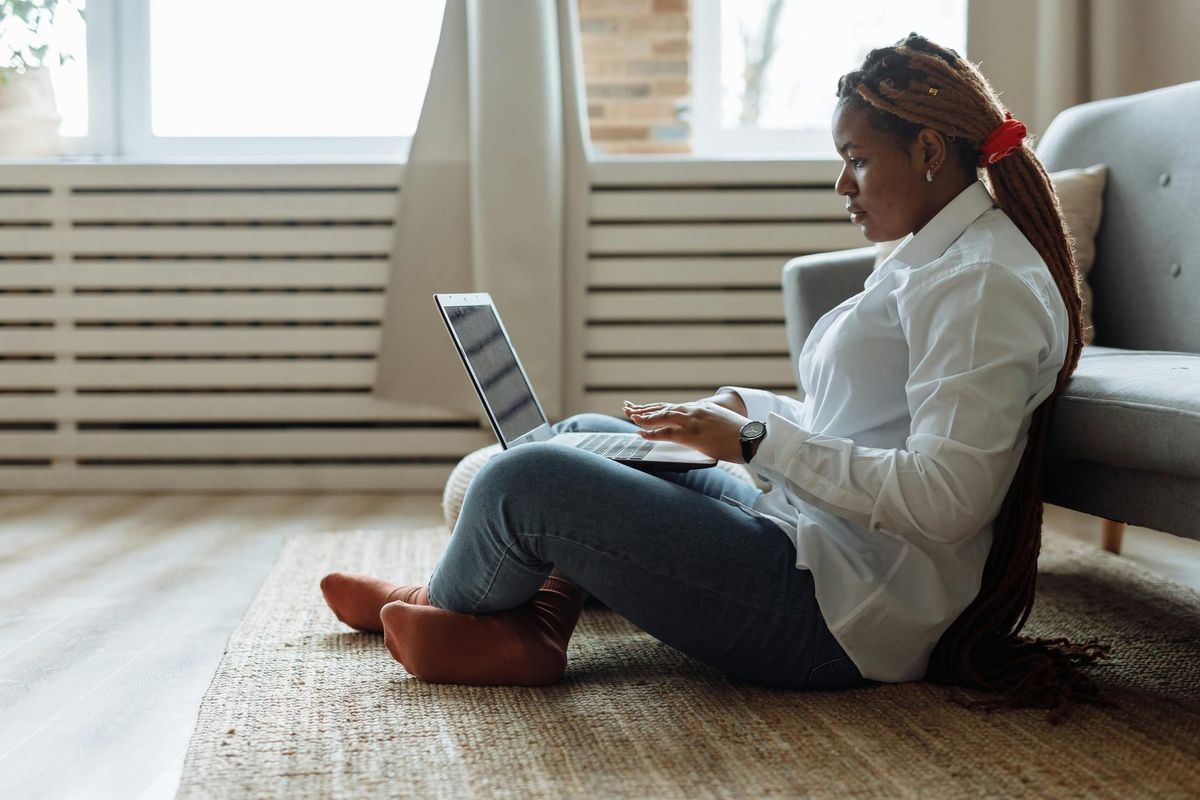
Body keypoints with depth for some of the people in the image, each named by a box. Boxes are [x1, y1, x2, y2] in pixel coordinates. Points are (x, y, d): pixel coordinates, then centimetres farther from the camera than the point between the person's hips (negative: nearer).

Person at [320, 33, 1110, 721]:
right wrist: (723, 411, 7)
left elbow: (945, 500, -25)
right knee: (586, 433, 22)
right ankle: (531, 627, 8)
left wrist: (757, 440, -20)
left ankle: (445, 607, 16)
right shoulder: (932, 259, 16)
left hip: (838, 616, -11)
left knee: (526, 481, -15)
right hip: (808, 544, 11)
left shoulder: (985, 285, -16)